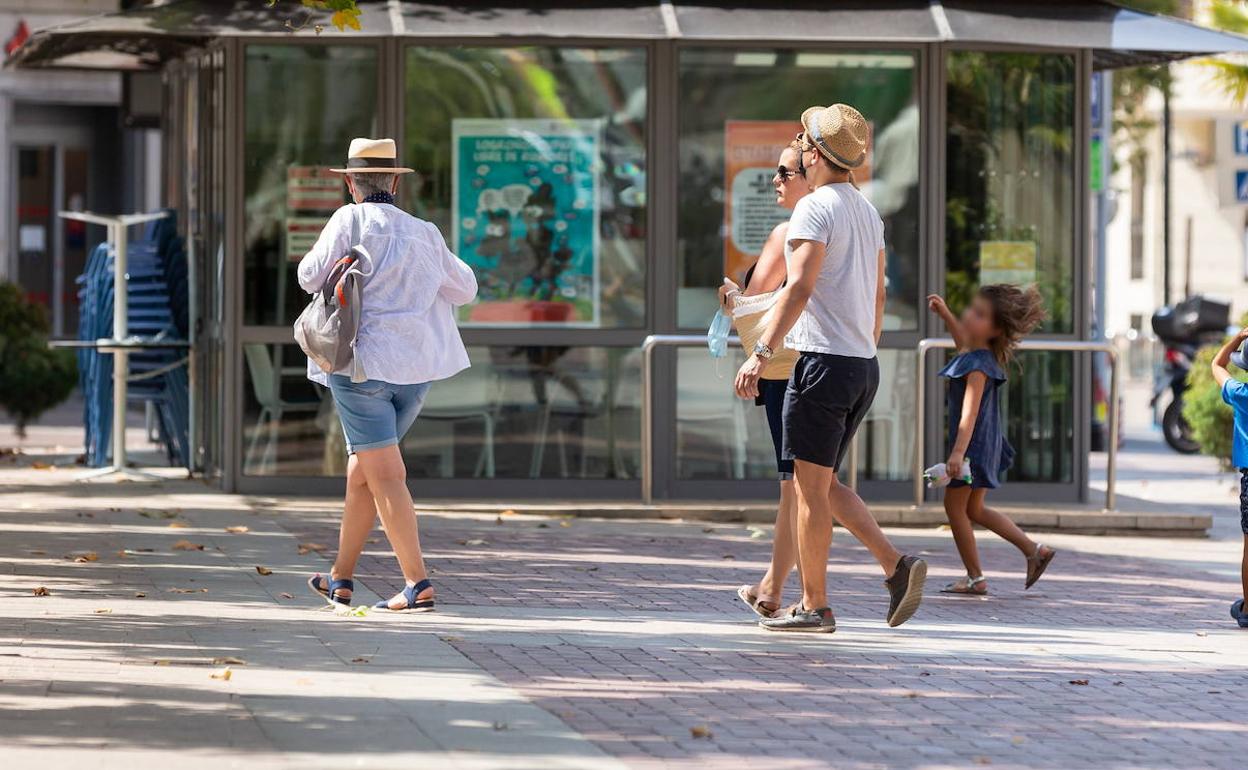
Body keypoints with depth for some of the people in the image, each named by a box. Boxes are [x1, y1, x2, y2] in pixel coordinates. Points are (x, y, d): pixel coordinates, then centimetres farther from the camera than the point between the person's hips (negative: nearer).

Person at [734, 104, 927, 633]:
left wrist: (762, 353, -24)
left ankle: (813, 606, 0)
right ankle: (896, 566, 1)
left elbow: (799, 288, -21)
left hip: (823, 362, -9)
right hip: (863, 367, 9)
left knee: (810, 486, -2)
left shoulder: (815, 209, -11)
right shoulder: (868, 213, 16)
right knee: (823, 484, 14)